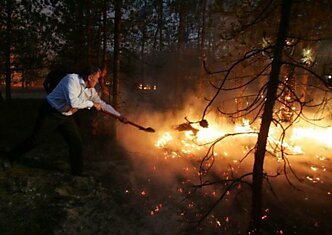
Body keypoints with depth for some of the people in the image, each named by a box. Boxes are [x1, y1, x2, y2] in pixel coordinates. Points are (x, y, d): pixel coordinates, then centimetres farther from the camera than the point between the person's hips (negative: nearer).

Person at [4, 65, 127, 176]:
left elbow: (102, 104, 6)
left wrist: (119, 116, 3)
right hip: (50, 113, -6)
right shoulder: (72, 79, -24)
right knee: (35, 139, 4)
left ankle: (77, 171, 14)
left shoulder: (90, 90, -2)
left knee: (76, 141, 0)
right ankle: (10, 158, 28)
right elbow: (73, 102, -37)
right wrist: (92, 104, -25)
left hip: (66, 116, 7)